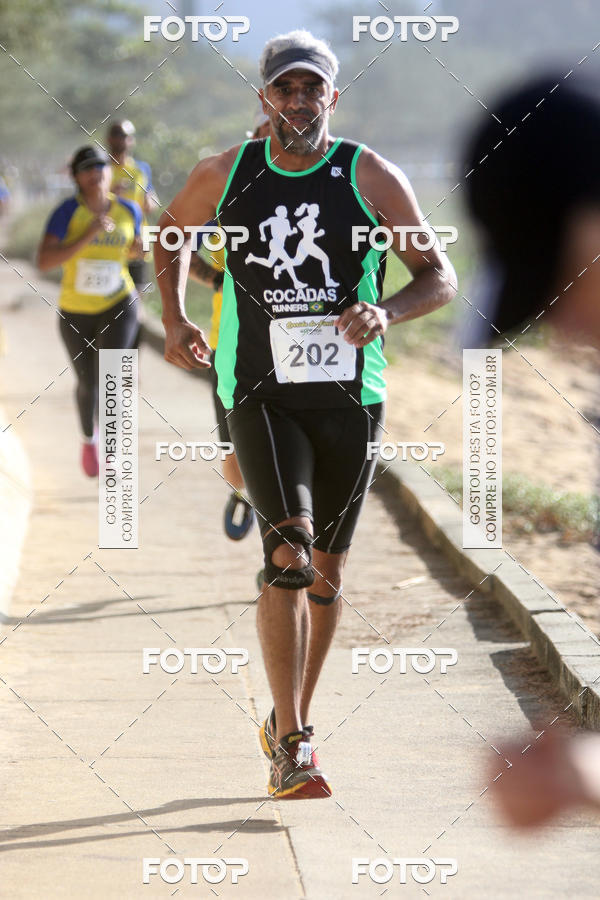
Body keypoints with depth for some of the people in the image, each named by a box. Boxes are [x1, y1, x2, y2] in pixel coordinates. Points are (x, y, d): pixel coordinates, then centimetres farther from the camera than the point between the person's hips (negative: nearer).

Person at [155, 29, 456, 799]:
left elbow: (439, 276, 0)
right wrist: (174, 318, 8)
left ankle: (290, 721, 31)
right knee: (288, 555, -19)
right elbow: (171, 231, 21)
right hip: (260, 394, -2)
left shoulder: (372, 179, -3)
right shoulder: (224, 177, 1)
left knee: (328, 569, 11)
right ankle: (291, 749, -19)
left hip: (350, 395, 2)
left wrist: (386, 312, -20)